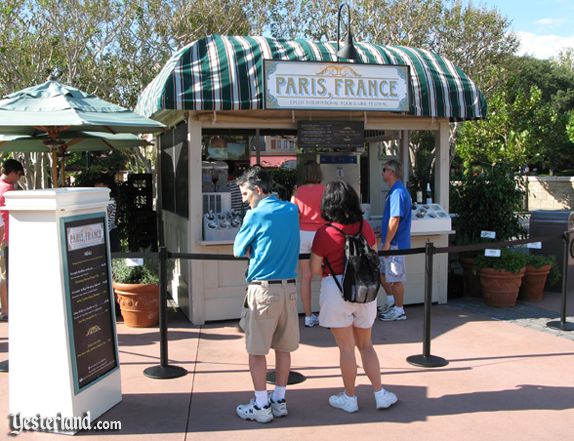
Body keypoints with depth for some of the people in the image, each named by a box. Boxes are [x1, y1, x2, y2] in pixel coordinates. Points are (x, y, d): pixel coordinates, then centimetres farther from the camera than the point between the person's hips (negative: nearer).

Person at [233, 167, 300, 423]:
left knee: (256, 350, 5)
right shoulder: (292, 210, 6)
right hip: (289, 287, 6)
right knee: (283, 347, 13)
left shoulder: (255, 215, -11)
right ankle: (279, 400, 24)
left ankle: (261, 406, 12)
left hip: (263, 289, -6)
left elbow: (238, 251, 0)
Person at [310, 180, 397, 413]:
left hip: (336, 290, -4)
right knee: (366, 345, 18)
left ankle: (349, 398, 20)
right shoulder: (365, 228, -2)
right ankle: (380, 394, 21)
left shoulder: (324, 233, -14)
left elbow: (315, 269, -10)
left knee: (346, 347, 7)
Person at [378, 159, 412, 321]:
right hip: (391, 242, 10)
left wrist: (387, 242, -21)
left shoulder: (398, 192, -19)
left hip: (395, 243, -10)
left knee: (395, 278, 1)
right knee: (382, 273, 16)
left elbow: (395, 219, -23)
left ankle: (399, 310, 12)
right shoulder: (394, 191, 13)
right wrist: (383, 231, 24)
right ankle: (392, 304, 27)